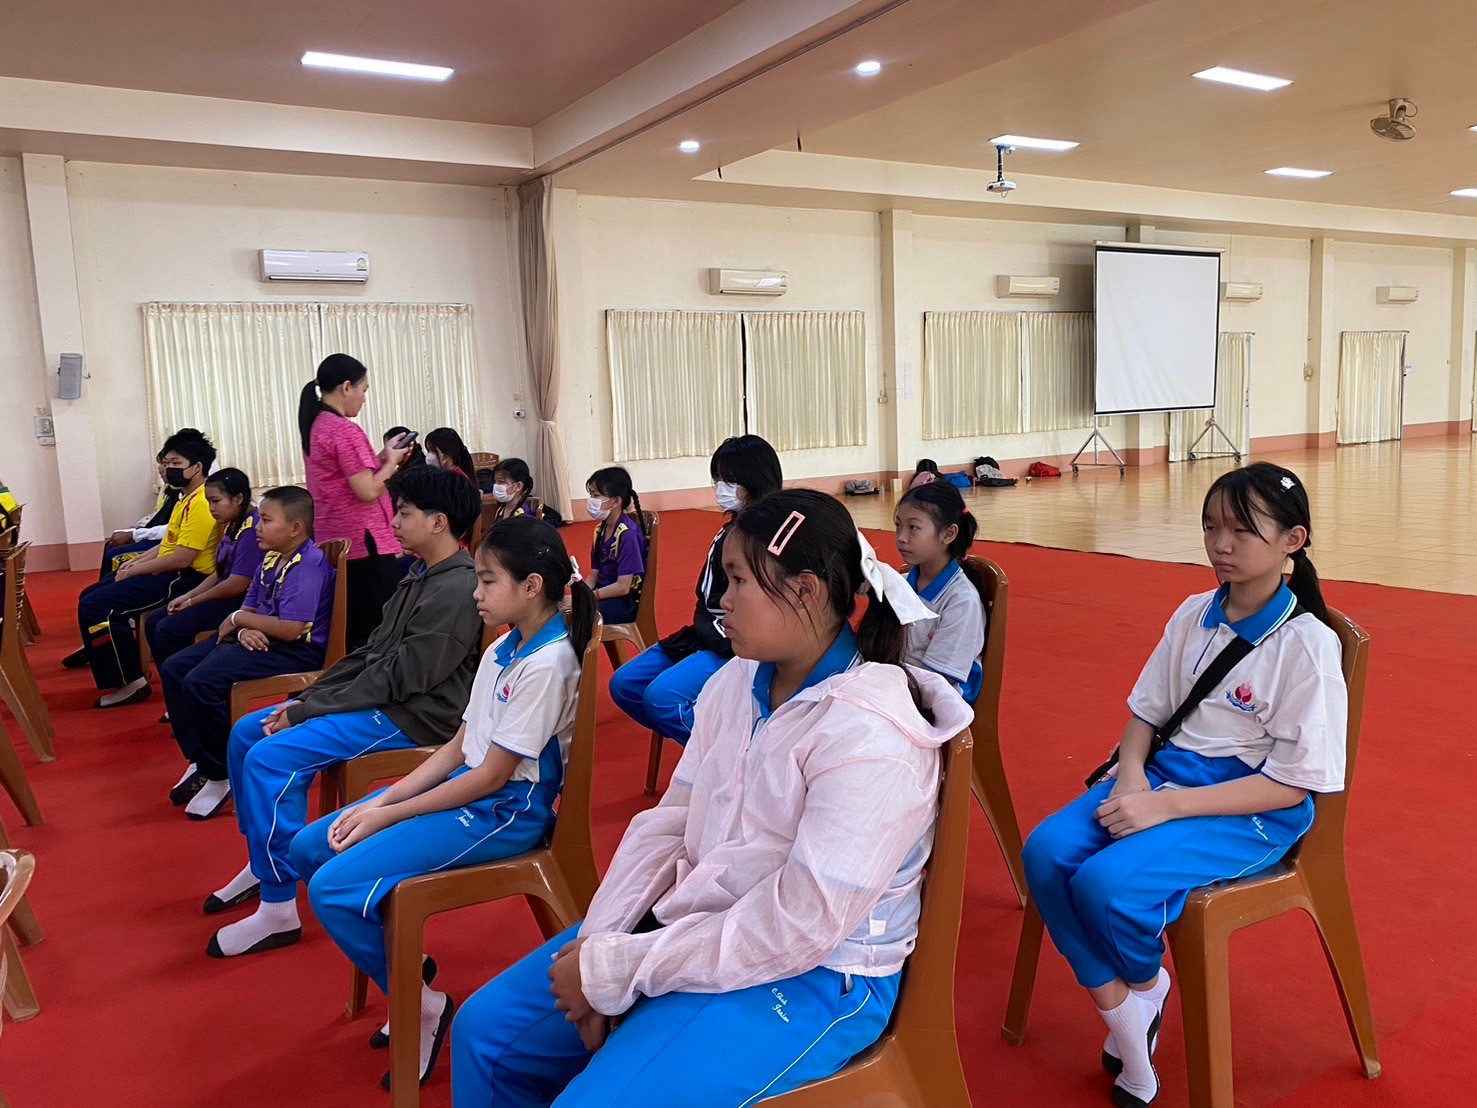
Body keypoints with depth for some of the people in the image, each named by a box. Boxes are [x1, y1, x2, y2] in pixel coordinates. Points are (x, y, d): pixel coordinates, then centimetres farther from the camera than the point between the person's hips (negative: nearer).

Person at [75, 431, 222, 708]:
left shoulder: (200, 504, -20)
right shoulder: (188, 498, 14)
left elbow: (182, 559, -24)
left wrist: (137, 570, -11)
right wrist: (138, 561, 9)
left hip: (185, 579, -11)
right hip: (167, 571, 11)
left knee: (94, 606, -16)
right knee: (90, 596, 15)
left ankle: (130, 682, -10)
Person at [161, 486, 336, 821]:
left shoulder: (309, 565, -18)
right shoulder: (271, 559, 12)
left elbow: (290, 629, -26)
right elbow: (250, 608, 14)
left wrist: (237, 619, -12)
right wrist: (244, 630, -11)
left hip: (295, 651, -11)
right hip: (259, 639, 11)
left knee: (200, 682, -26)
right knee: (173, 669, 7)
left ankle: (221, 776, -6)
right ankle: (200, 760, 15)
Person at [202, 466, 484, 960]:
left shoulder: (458, 590, -21)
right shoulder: (422, 576, 11)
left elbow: (398, 678, -22)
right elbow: (370, 652, 14)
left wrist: (306, 712, -16)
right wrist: (307, 698, 3)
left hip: (413, 716, -10)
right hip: (382, 697, 10)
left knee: (272, 757, -21)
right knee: (246, 733, 9)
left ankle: (278, 910, -9)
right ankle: (262, 864, 23)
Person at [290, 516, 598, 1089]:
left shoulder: (546, 663, -20)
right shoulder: (502, 650, 8)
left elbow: (492, 776, -20)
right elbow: (459, 747, 9)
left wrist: (387, 816, -14)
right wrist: (383, 801, -2)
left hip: (506, 811, -9)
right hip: (465, 786, 10)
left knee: (335, 888, -18)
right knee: (308, 849, 6)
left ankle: (423, 1005, 1)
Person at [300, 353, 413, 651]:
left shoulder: (315, 426, 12)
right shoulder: (346, 431, -17)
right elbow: (367, 491, -20)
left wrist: (382, 457, 12)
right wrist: (391, 462, -5)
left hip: (334, 542, 10)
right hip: (365, 542, -10)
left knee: (351, 627, 15)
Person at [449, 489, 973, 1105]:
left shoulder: (870, 733, -23)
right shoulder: (735, 683, 2)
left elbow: (797, 926, -25)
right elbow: (669, 821, 4)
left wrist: (616, 970, -21)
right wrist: (597, 943, -9)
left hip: (814, 978, -7)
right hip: (692, 925, 8)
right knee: (484, 1031, 6)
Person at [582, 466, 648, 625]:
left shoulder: (627, 534, -17)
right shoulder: (600, 530, 7)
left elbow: (623, 587, -20)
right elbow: (594, 575, 9)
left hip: (626, 602, -7)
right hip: (604, 594, 7)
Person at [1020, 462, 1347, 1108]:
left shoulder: (1308, 645, -13)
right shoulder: (1194, 616, 5)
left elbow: (1292, 783, -15)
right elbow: (1146, 710, 12)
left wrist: (1164, 807, -21)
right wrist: (1132, 774, -11)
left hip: (1253, 812, -6)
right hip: (1164, 772, 6)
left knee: (1106, 884, -28)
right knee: (1045, 853, -17)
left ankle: (1146, 986, 8)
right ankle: (1123, 1017, -2)